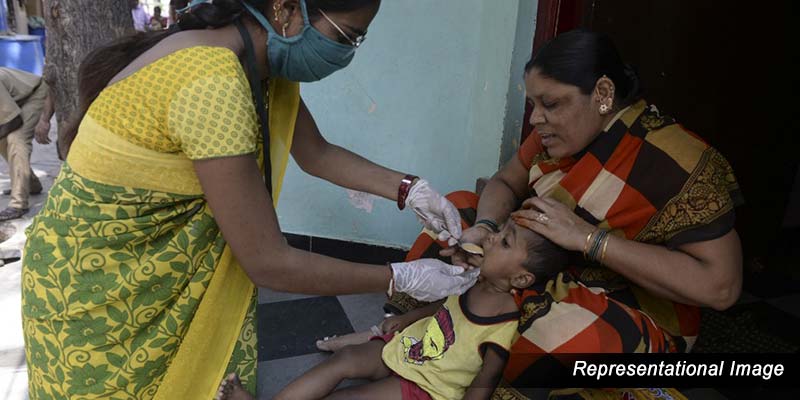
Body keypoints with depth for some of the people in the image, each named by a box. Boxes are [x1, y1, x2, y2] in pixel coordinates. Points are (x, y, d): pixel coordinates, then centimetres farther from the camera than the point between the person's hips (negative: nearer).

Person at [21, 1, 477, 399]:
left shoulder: (264, 64, -7)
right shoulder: (213, 82, -35)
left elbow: (317, 154, 8)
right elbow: (269, 263, -31)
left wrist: (409, 188, -2)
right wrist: (401, 278, -21)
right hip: (92, 284, -7)